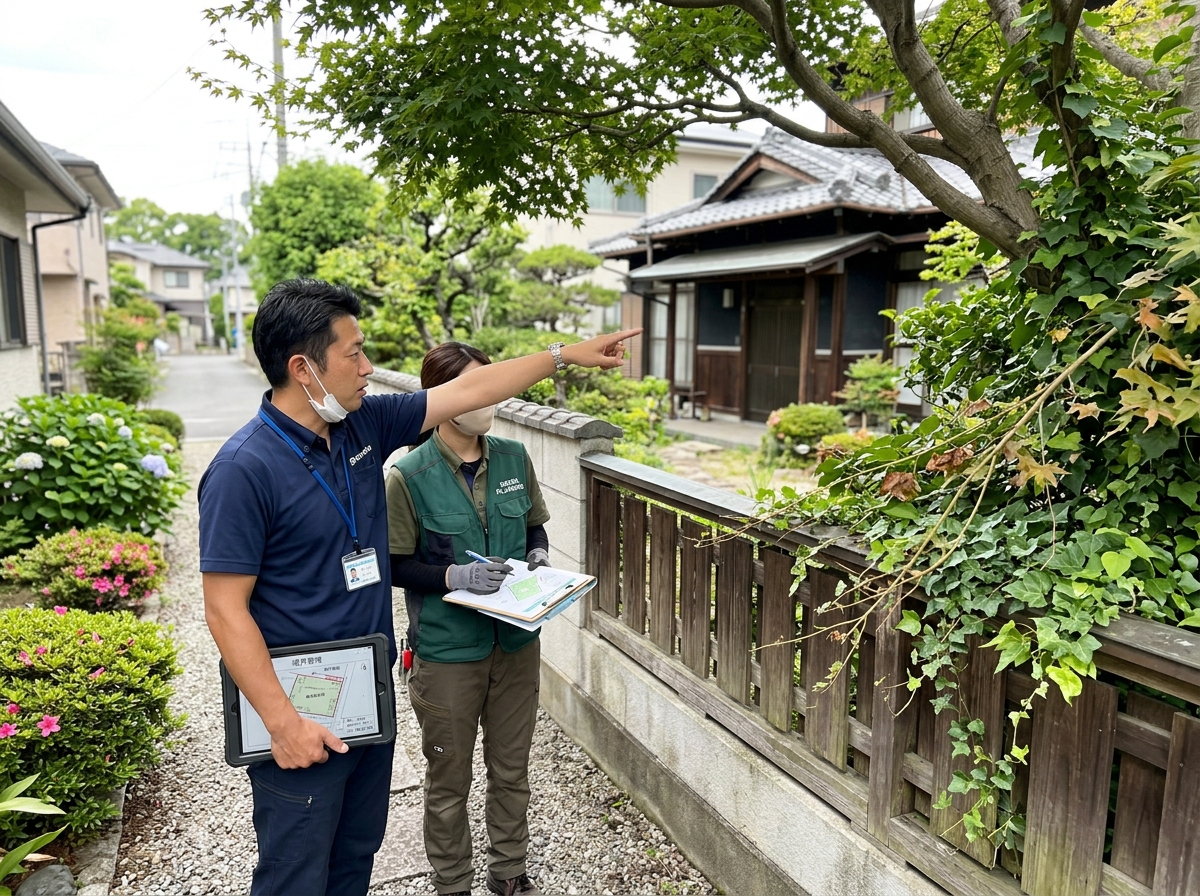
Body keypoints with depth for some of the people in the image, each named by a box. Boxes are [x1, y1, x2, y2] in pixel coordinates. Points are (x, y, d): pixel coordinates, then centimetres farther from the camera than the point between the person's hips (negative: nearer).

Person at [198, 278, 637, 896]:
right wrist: (282, 723, -22)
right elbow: (225, 612, -20)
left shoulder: (364, 424, -1)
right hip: (300, 716, -7)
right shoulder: (245, 468, -21)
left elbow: (466, 390, 6)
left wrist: (566, 354, 10)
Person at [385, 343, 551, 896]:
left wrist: (538, 554, -8)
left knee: (512, 769, 20)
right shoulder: (409, 476, -14)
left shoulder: (513, 458, -1)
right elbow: (394, 565, -9)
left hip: (516, 642, 4)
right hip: (446, 652, -4)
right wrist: (455, 576, -22)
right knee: (449, 780, 15)